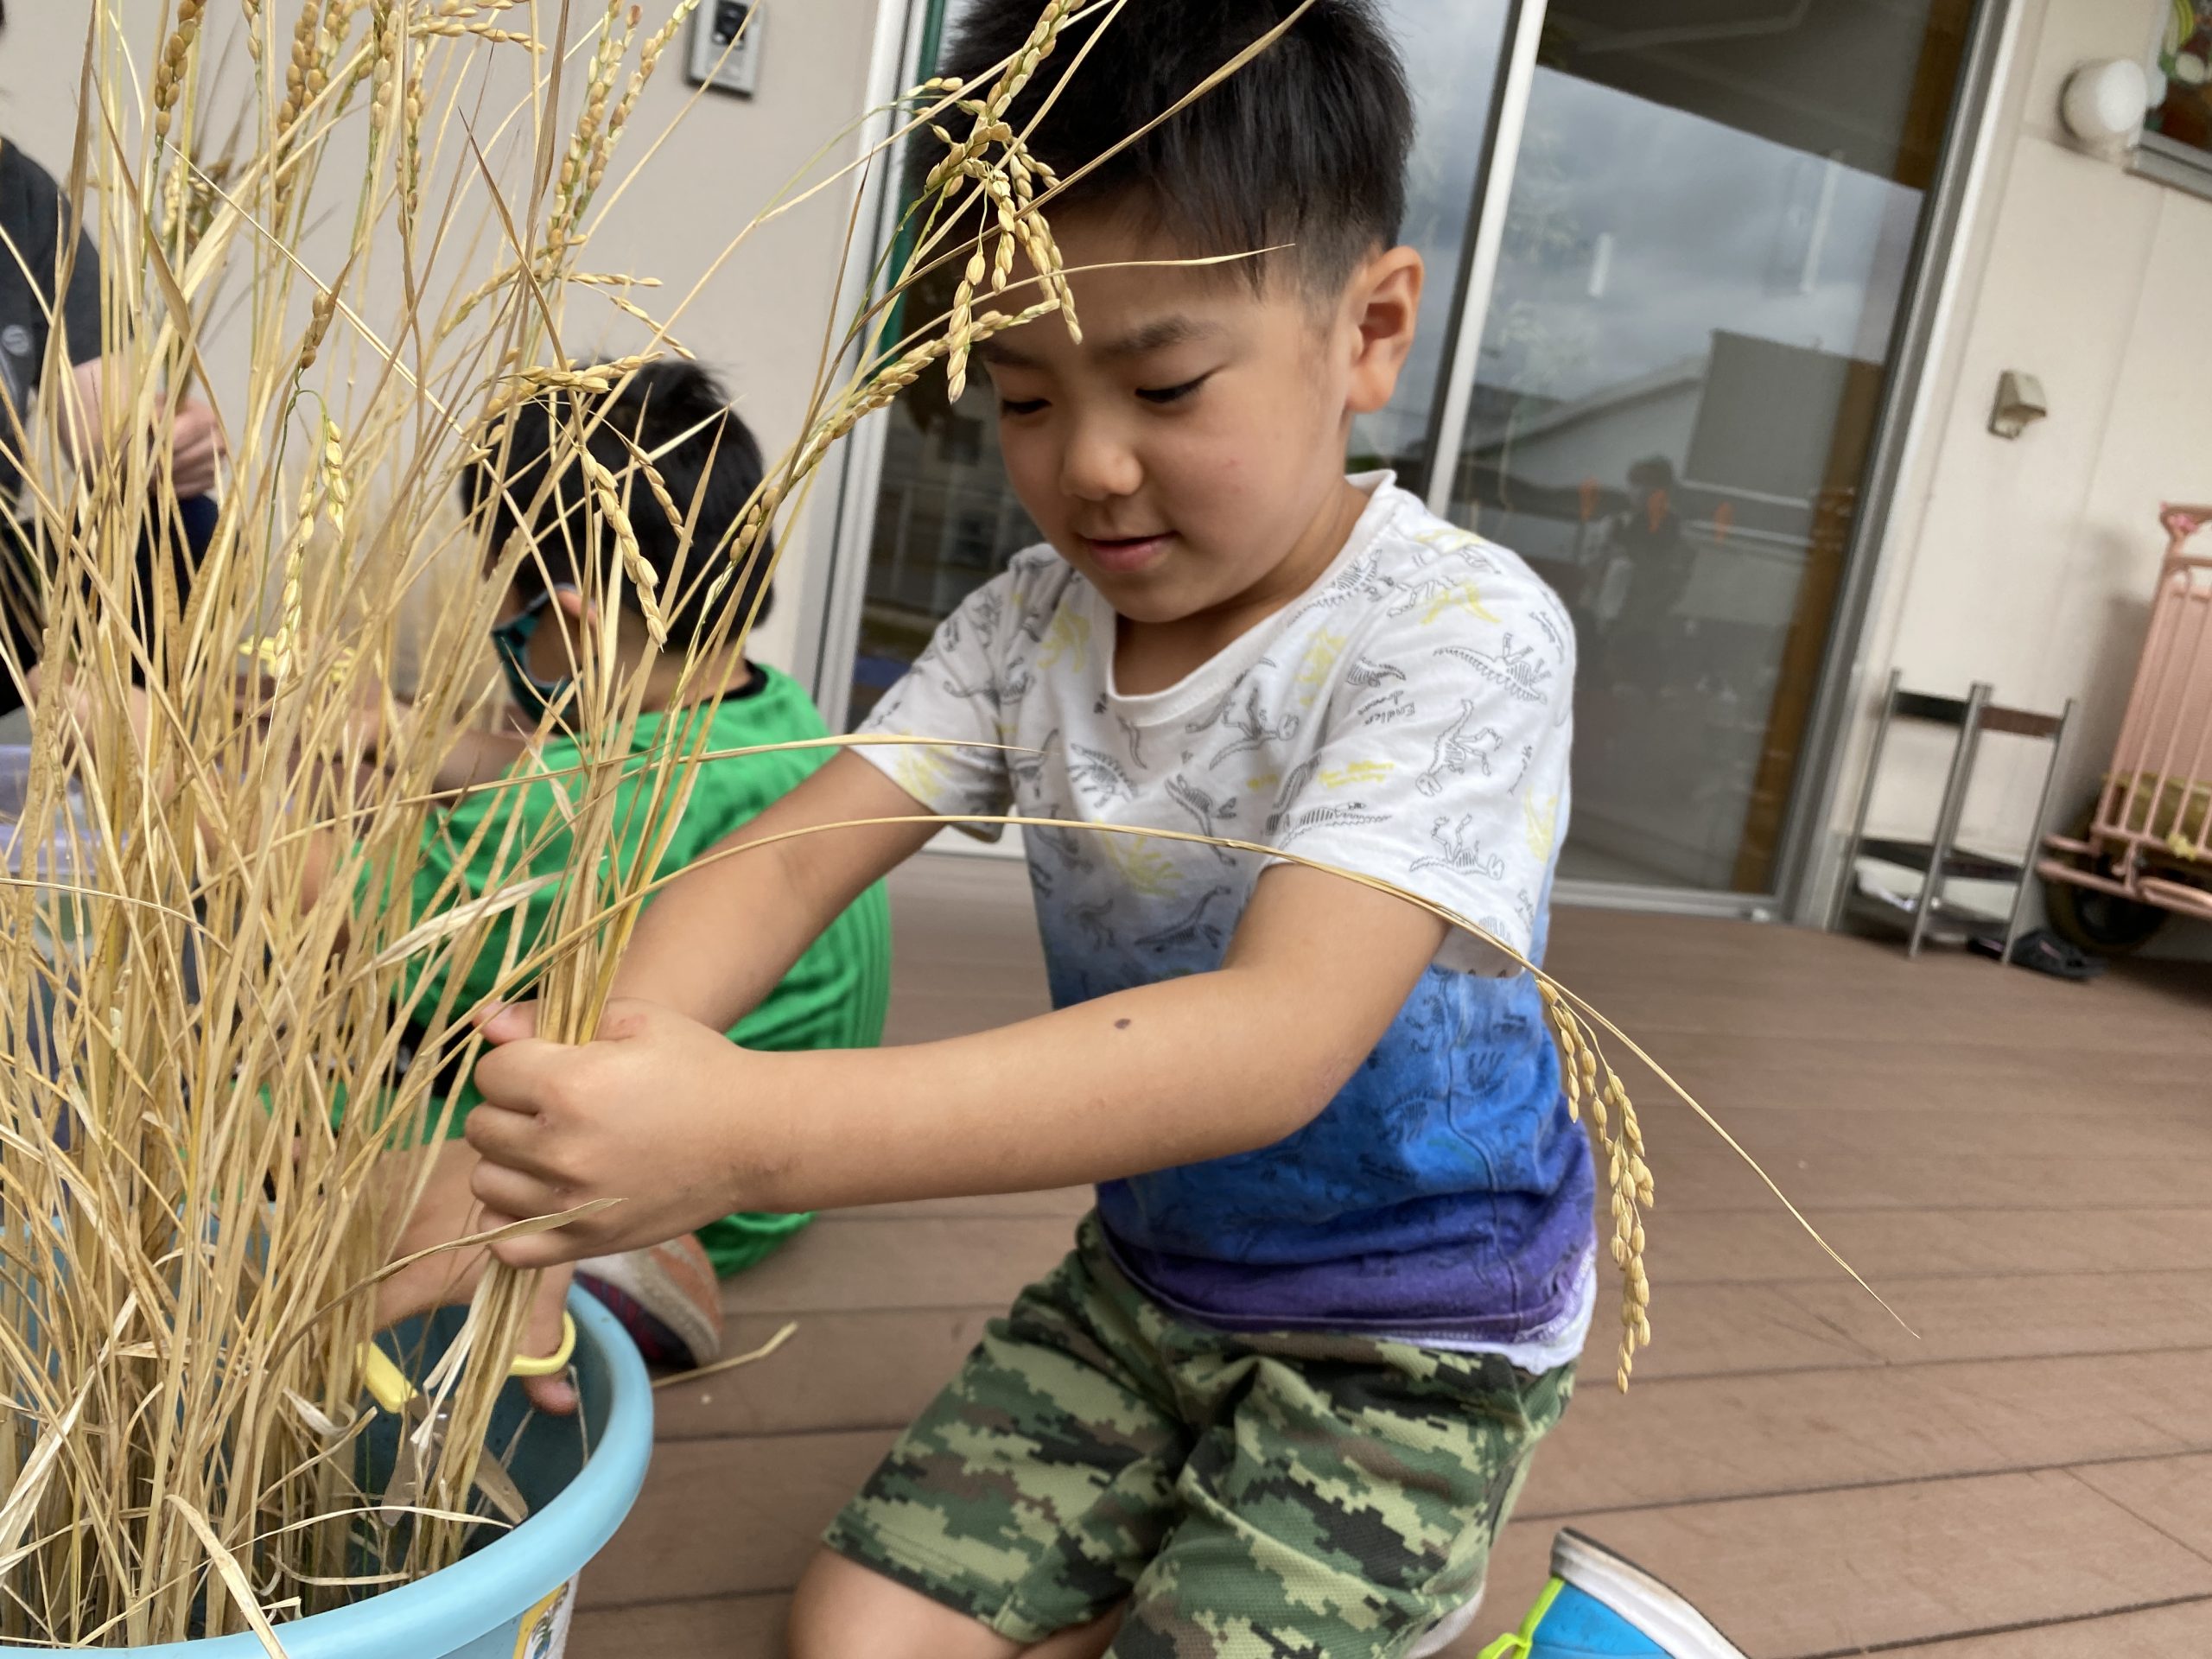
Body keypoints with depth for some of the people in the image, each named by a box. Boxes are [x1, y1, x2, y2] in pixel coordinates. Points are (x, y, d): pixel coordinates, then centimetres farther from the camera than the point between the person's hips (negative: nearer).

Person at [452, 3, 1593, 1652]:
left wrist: (758, 1131, -47)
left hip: (1409, 1346, -4)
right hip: (1146, 1273, 5)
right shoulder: (1033, 624, -6)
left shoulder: (1456, 633, -24)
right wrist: (586, 1085, -36)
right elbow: (789, 856, -15)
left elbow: (1280, 1039, -37)